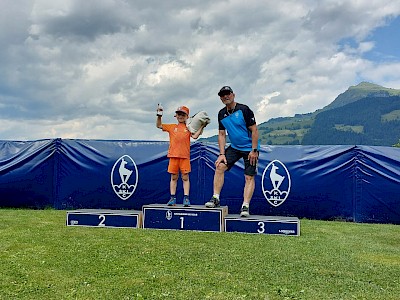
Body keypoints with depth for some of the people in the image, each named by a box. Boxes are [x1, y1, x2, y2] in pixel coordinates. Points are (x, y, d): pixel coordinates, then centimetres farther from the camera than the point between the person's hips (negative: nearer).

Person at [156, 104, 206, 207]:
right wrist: (159, 115, 2)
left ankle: (186, 198, 2)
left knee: (185, 177, 0)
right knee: (174, 177, 7)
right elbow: (159, 125, 13)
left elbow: (195, 136, -7)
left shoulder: (189, 128, 8)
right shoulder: (172, 127, 13)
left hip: (185, 156, -2)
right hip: (173, 155, 2)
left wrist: (202, 127, -8)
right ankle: (172, 198, 11)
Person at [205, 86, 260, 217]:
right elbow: (221, 135, 4)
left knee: (249, 177, -8)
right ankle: (216, 198, -4)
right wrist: (222, 154, -5)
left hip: (250, 148, -5)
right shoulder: (222, 114, 2)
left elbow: (254, 130, -15)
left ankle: (245, 206, -5)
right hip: (234, 147, 5)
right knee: (220, 167, -10)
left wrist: (254, 151, -18)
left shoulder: (244, 110, -15)